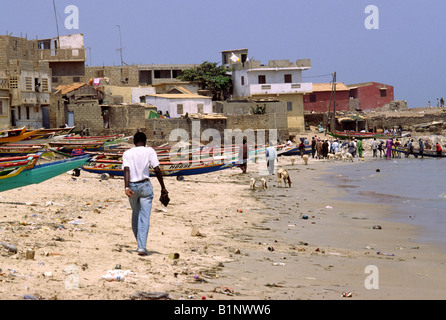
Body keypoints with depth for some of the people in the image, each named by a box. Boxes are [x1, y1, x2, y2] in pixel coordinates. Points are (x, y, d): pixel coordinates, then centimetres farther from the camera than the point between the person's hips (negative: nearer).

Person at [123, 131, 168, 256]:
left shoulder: (127, 153, 4)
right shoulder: (149, 151, 0)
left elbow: (126, 170, -10)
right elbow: (157, 170, -7)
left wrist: (127, 187, -19)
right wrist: (163, 187, -2)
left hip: (132, 186, 2)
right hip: (145, 186, -2)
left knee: (135, 214, 20)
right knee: (144, 218, -3)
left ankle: (140, 244, 27)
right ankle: (142, 247, -12)